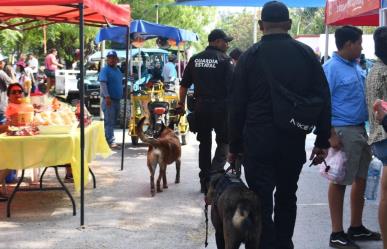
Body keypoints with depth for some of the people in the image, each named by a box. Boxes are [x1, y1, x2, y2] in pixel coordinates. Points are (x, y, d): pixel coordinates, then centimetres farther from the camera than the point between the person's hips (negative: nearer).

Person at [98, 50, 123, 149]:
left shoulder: (118, 70, 18)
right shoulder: (105, 70, -8)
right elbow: (103, 83, -18)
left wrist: (122, 95, 22)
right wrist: (107, 96, -27)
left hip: (117, 99, 8)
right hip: (109, 100, -8)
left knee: (113, 121, 12)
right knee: (109, 121, -9)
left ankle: (109, 140, 19)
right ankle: (111, 141, -11)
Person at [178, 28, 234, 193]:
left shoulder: (195, 59, 8)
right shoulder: (224, 60, -7)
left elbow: (184, 85, 10)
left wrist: (181, 103, 21)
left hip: (201, 106, 5)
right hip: (220, 106, -5)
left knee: (204, 143, 13)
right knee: (224, 142, 6)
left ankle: (205, 182, 16)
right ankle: (215, 172, -13)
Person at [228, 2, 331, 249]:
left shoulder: (250, 57, -2)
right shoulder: (307, 54, 2)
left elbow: (237, 106, -2)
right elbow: (323, 100, 2)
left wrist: (234, 146, 6)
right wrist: (322, 141, 7)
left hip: (258, 143, -2)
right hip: (294, 143, 3)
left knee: (262, 203, 1)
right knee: (287, 198, 19)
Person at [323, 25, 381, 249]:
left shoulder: (356, 67, 12)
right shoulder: (331, 68, -12)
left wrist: (367, 127, 13)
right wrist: (331, 135, -21)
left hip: (361, 129, 8)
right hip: (343, 131, -8)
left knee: (361, 179, 14)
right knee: (340, 181, -1)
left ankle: (357, 227, 27)